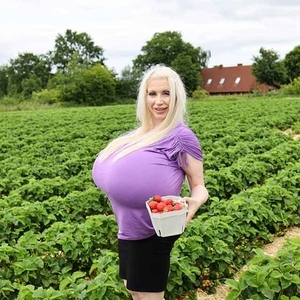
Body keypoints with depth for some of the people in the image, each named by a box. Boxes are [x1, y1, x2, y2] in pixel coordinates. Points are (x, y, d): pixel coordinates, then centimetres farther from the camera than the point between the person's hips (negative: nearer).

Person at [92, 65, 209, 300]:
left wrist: (195, 201, -35)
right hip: (130, 228, 8)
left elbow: (199, 185, -15)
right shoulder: (143, 132, 5)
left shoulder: (181, 136, -18)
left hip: (152, 233, -8)